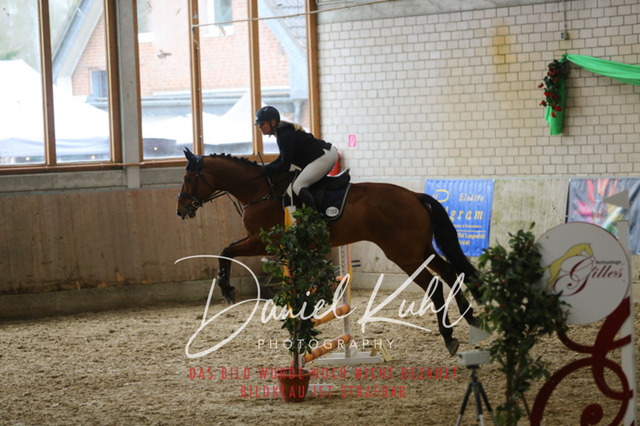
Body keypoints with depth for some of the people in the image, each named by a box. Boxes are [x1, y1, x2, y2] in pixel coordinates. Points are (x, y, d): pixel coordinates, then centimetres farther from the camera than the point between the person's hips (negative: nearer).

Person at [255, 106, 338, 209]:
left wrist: (264, 170, -8)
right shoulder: (282, 131, 15)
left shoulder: (285, 135, -17)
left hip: (324, 157, -11)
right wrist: (264, 167, 11)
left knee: (298, 186, -15)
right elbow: (282, 159, 22)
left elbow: (284, 166, -18)